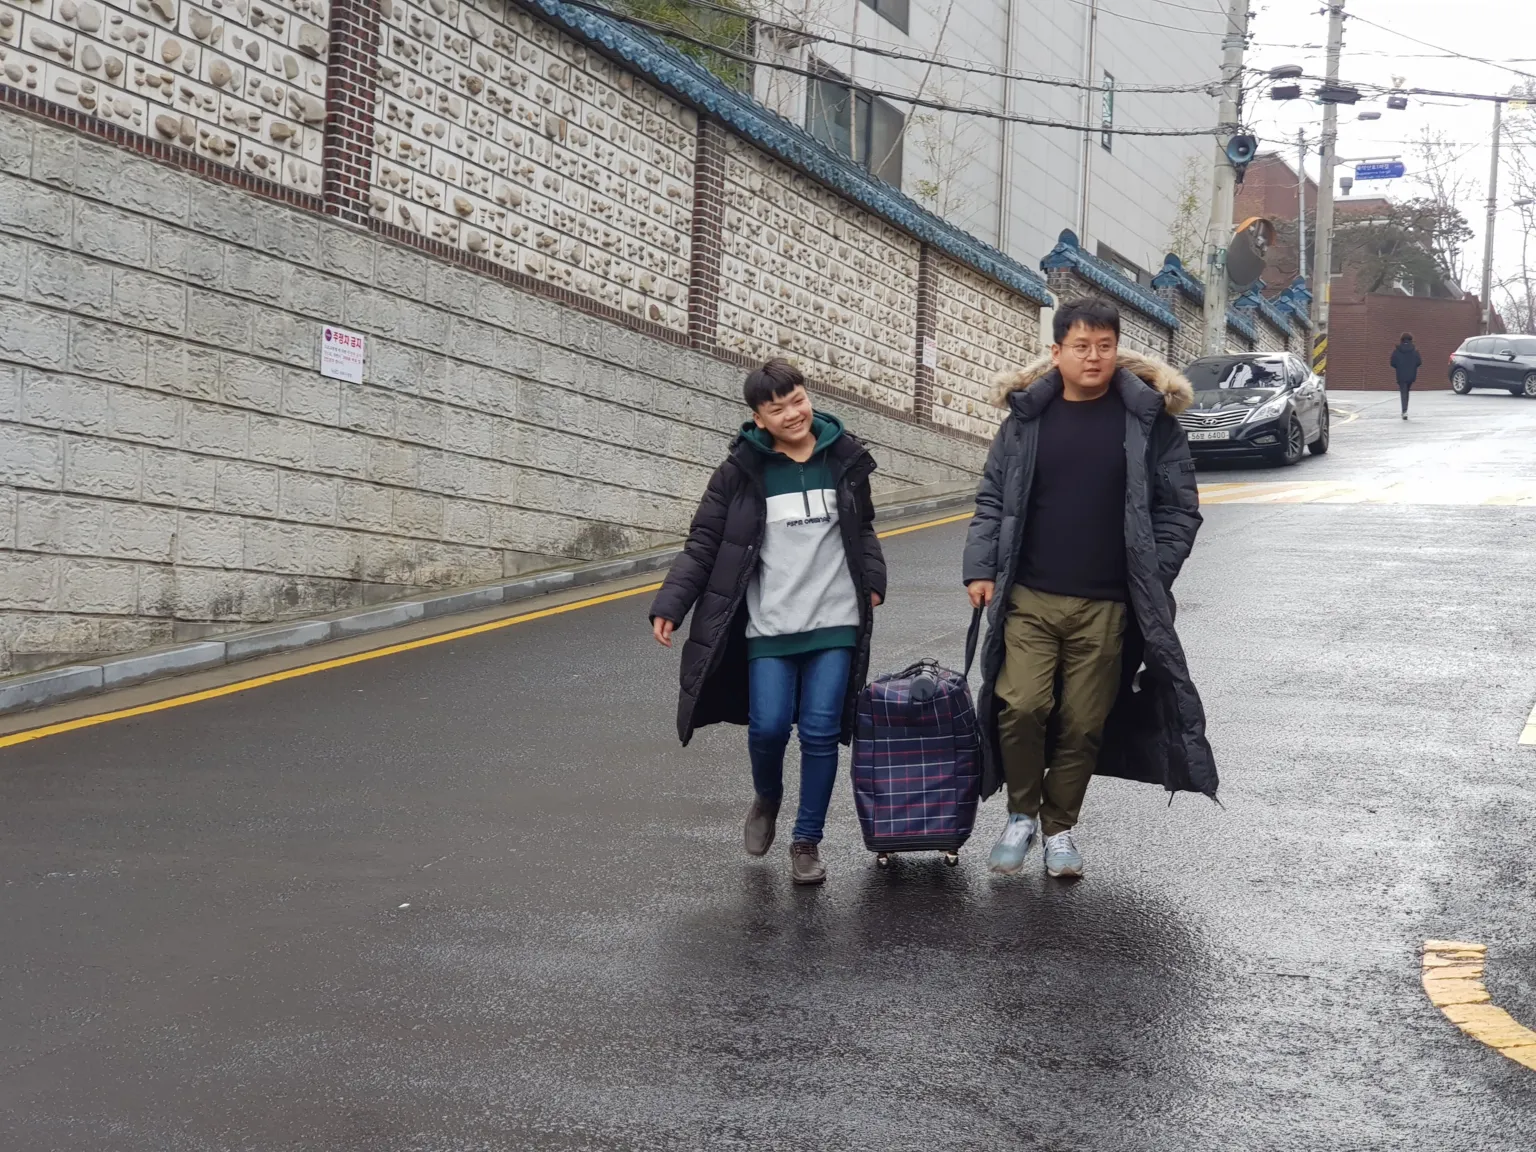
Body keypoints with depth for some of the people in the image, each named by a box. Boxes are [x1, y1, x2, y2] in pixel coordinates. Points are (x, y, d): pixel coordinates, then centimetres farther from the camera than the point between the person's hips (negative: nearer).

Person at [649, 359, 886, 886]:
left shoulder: (844, 458, 4)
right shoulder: (742, 471, -3)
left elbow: (862, 529, 18)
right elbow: (703, 544, -2)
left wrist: (872, 581, 6)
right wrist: (670, 603, -11)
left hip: (835, 622, 1)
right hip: (769, 625, -1)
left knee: (821, 732, 0)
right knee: (768, 727, -7)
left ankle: (807, 841, 16)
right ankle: (766, 799, 27)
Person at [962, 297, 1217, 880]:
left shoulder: (1149, 417, 2)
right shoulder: (1026, 416, 6)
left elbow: (1180, 507, 5)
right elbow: (993, 499, 11)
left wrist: (1152, 580, -3)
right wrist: (980, 569, 0)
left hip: (1105, 608, 0)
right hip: (1028, 599, 1)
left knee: (1083, 724, 4)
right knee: (1022, 705, -12)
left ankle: (1059, 827, 24)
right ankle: (1021, 814, 11)